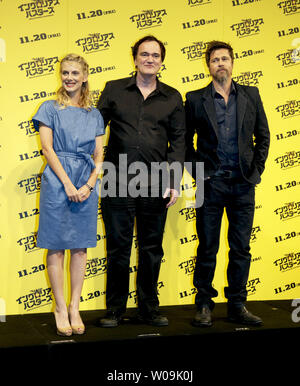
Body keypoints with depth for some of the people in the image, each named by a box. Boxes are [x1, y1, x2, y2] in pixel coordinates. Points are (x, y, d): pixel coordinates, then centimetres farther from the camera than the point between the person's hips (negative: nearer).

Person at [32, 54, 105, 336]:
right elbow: (48, 148, -3)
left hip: (86, 185, 3)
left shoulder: (94, 115, 14)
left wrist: (90, 184, -7)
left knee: (80, 247, 5)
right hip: (57, 181, -3)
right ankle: (60, 308, 9)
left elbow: (99, 155, 10)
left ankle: (75, 307, 14)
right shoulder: (50, 109, 6)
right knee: (56, 247, 0)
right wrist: (67, 183, -12)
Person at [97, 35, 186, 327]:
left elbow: (178, 141, 8)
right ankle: (115, 309, 15)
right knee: (118, 246, 3)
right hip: (118, 182, -1)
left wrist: (174, 182, 0)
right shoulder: (113, 90, 8)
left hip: (155, 185, 1)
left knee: (152, 248, 8)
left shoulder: (172, 97, 10)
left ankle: (149, 309, 19)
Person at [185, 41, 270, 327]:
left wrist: (256, 169, 3)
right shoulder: (195, 99, 3)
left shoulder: (251, 95, 9)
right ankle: (204, 305, 15)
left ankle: (237, 306, 17)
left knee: (241, 248, 6)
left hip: (243, 184, 2)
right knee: (207, 248, 3)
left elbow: (263, 135, 11)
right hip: (211, 184, -2)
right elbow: (184, 140, 7)